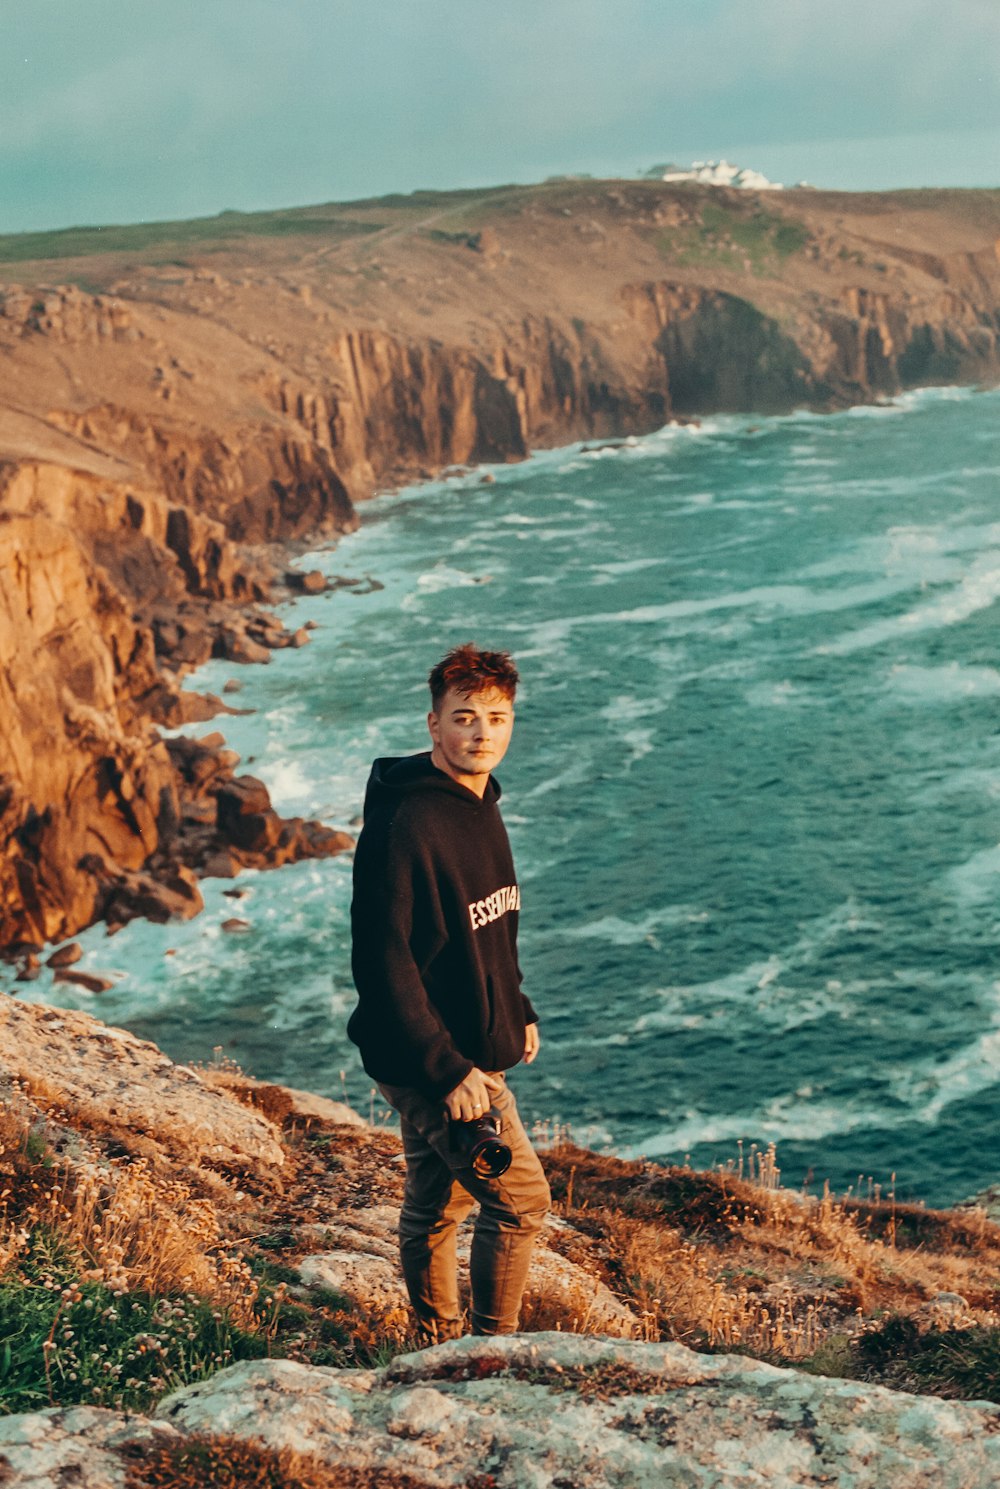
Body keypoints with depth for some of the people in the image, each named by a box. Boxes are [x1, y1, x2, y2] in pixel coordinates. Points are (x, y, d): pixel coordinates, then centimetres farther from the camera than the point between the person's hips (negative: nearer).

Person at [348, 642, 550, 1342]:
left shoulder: (480, 806, 8)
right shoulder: (405, 822, -22)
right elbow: (382, 962, -24)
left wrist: (517, 1012, 16)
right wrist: (447, 1069, -24)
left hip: (472, 1050, 9)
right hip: (429, 1061, -9)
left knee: (437, 1206, 19)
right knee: (522, 1199, -6)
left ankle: (440, 1347, 32)